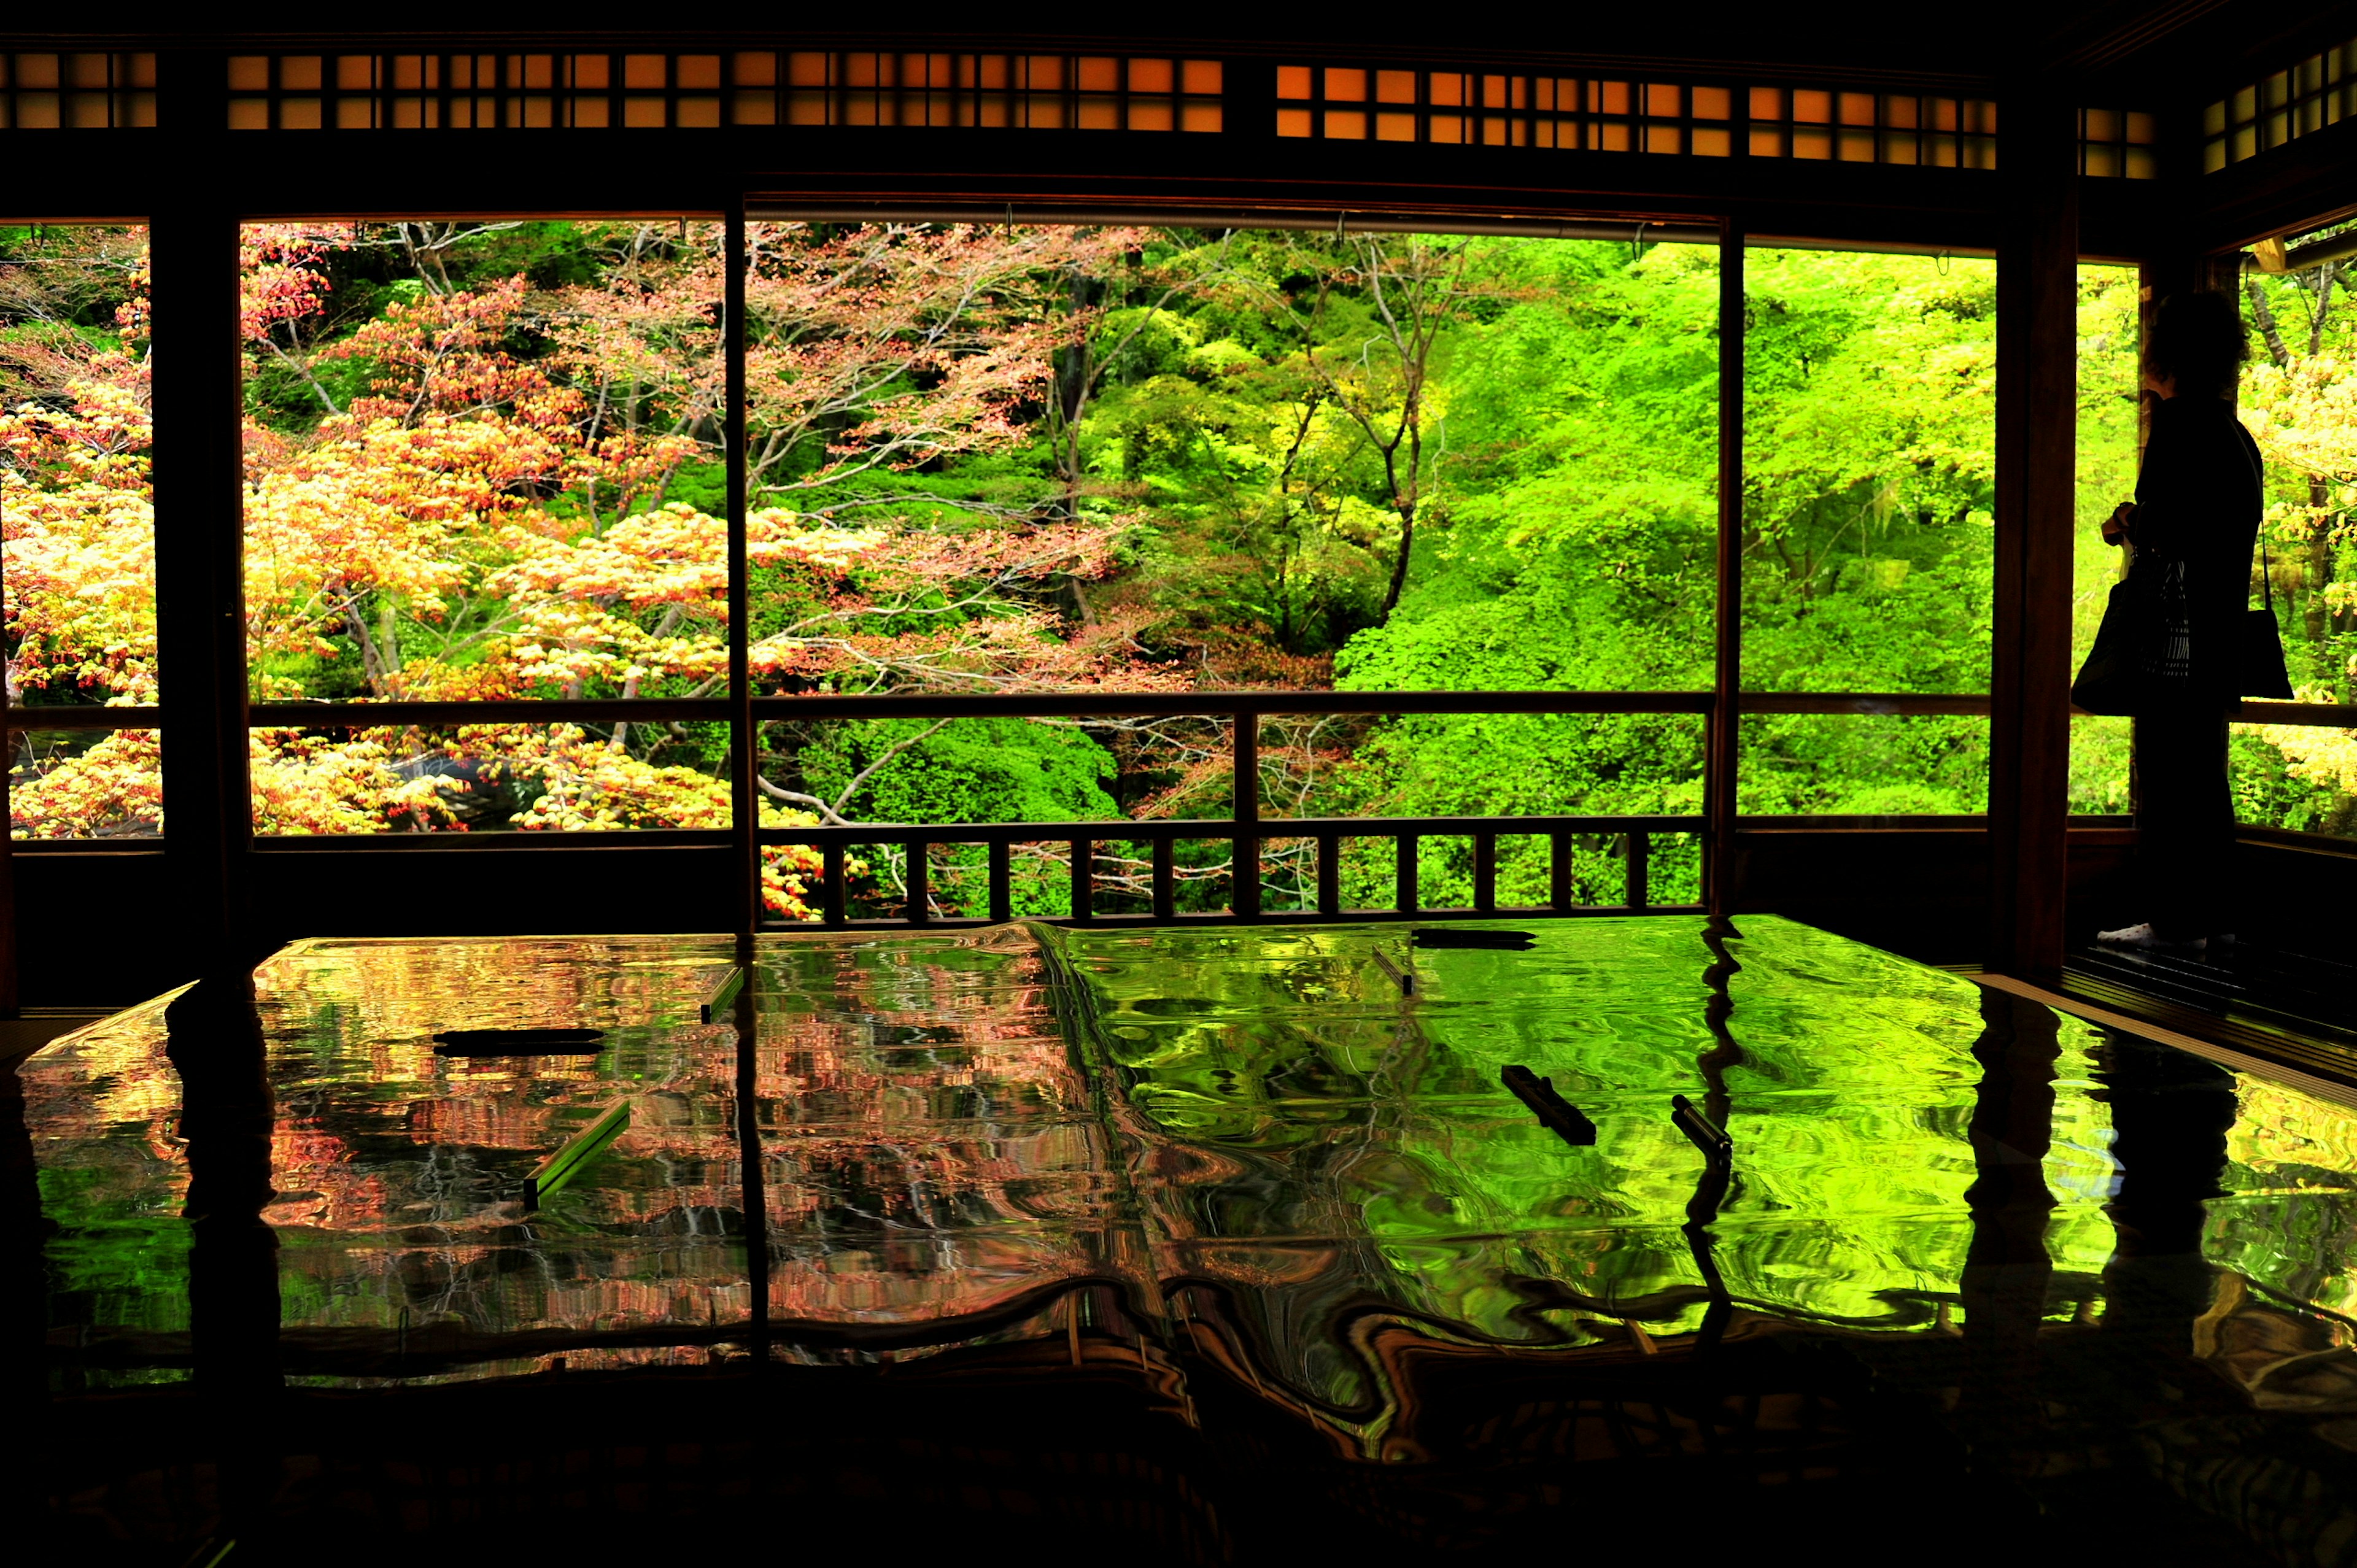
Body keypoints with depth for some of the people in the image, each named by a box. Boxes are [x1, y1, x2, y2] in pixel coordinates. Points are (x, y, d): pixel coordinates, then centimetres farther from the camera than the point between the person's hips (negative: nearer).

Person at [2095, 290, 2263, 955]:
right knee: (2206, 778, 14)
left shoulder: (2179, 424, -11)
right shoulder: (2235, 432, 18)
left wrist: (2124, 524, -1)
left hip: (2177, 639, -9)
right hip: (2220, 638, 9)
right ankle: (2214, 913, 19)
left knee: (2166, 780, -6)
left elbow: (2168, 531, -19)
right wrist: (2143, 525, 21)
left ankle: (2174, 920, -4)